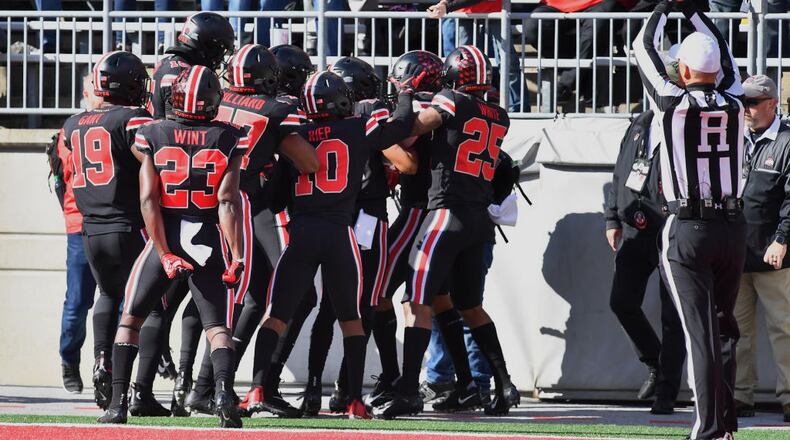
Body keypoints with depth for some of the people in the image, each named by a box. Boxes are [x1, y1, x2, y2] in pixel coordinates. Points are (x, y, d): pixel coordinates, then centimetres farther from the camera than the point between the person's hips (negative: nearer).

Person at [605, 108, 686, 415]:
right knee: (621, 302, 3)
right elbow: (620, 174, 20)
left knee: (672, 315, -2)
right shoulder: (640, 126, 12)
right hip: (635, 230, 6)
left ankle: (666, 391, 5)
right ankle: (655, 364, 24)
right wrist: (613, 219, 16)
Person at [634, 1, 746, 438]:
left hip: (688, 228, -4)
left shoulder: (675, 102, -8)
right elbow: (725, 56, 23)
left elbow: (642, 48, 7)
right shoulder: (734, 105, 2)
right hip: (733, 226, 4)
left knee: (700, 330, -4)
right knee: (724, 325, 17)